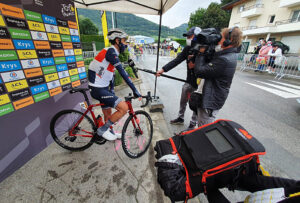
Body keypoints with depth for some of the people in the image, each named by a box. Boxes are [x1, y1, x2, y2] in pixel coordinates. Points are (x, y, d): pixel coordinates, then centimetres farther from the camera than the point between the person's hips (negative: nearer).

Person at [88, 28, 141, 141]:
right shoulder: (111, 51, -15)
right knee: (124, 108, -15)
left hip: (103, 88, 10)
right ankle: (103, 129, 1)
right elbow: (122, 72, -23)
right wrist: (135, 90, -23)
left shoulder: (112, 53, 16)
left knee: (108, 114, 20)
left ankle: (110, 132, 41)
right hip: (98, 89, -10)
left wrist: (111, 90, 21)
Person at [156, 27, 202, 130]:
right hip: (189, 82, 6)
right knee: (183, 101, 16)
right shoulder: (187, 48, 1)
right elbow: (176, 60, -5)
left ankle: (193, 123, 30)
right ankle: (180, 118, 38)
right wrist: (163, 69, -13)